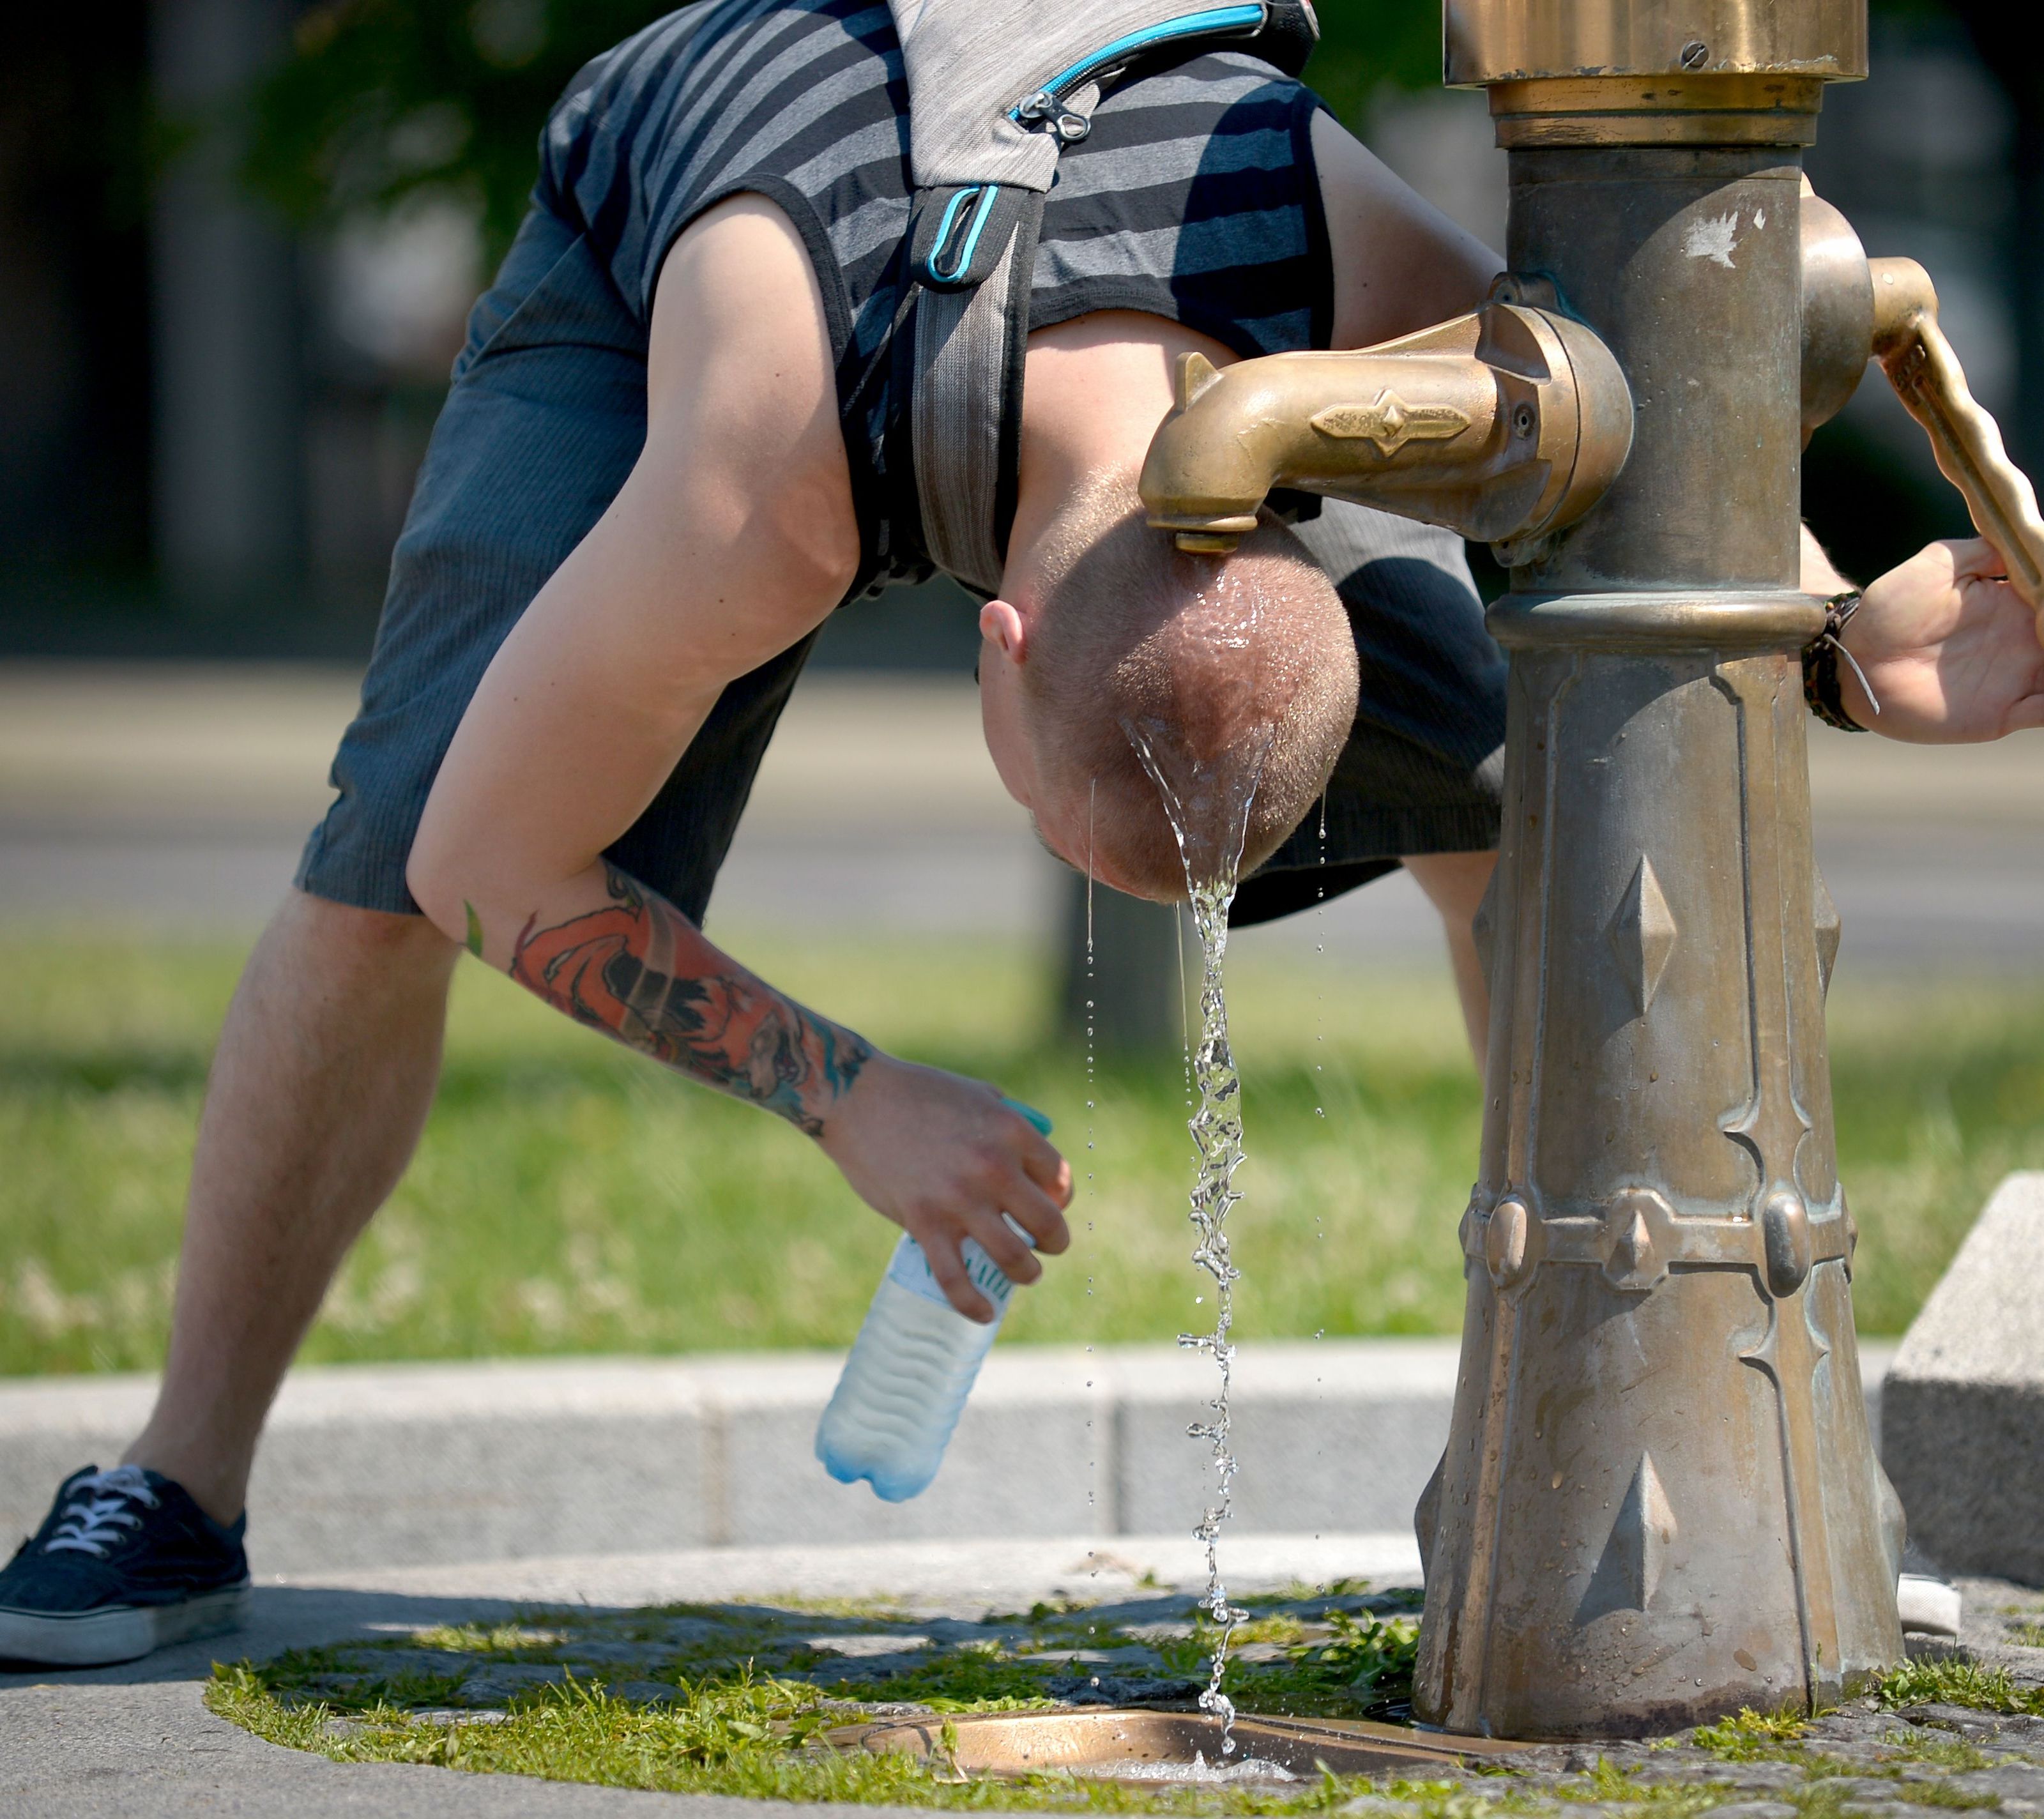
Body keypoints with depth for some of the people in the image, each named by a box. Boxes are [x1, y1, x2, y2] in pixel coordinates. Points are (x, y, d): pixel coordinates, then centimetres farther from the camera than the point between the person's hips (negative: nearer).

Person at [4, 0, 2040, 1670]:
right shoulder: (749, 517, -48)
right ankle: (177, 1492, -6)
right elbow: (483, 863, -32)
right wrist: (853, 1098, -34)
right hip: (664, 245, -3)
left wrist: (1861, 650, -38)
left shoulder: (1370, 275, -40)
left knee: (1510, 781, -14)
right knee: (392, 834, -22)